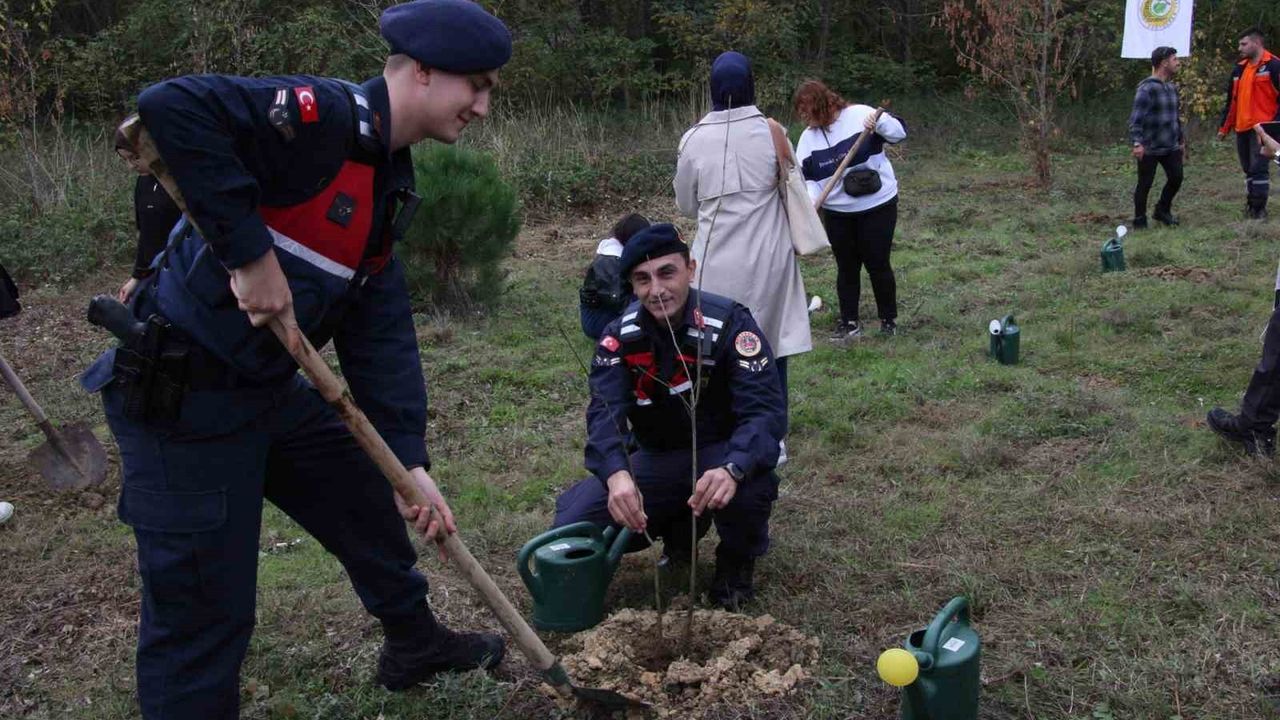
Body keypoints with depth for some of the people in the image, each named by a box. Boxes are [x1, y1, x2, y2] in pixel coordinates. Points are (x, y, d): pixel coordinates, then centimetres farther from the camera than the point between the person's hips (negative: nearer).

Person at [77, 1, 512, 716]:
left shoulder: (388, 182, 9)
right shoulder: (323, 115, -20)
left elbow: (381, 330, 7)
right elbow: (169, 108, -34)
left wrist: (409, 458, 1)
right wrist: (249, 251, -30)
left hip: (270, 389, 10)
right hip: (183, 397, -10)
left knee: (372, 501, 24)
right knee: (205, 613, 0)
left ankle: (415, 643, 49)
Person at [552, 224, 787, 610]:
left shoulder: (729, 323, -22)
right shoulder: (620, 336, -11)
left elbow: (765, 410, -30)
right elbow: (606, 411, -25)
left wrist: (732, 468, -52)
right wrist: (616, 473, -48)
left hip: (722, 451, -3)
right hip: (658, 457, 4)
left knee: (749, 482, -39)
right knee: (572, 524, -12)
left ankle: (737, 563, -2)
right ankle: (680, 529, 15)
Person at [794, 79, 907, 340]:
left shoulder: (859, 115, -11)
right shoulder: (808, 137, 2)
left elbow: (899, 132, -11)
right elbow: (808, 179, 2)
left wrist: (879, 123, -30)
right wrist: (809, 201, -16)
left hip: (877, 206, -4)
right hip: (836, 213, 4)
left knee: (877, 264, 3)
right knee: (846, 267, 10)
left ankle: (889, 319, 20)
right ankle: (849, 322, 20)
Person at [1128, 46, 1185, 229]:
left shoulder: (1172, 87, 12)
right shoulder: (1147, 88, -14)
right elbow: (1136, 118, -19)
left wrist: (1181, 138, 23)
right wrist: (1137, 143, -27)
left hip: (1171, 147, 7)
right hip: (1149, 149, -7)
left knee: (1176, 178, 6)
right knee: (1145, 184, 2)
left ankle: (1162, 211, 26)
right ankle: (1139, 220, 16)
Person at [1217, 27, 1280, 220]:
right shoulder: (1239, 69, 15)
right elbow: (1231, 100, 20)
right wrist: (1224, 127, 18)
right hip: (1242, 129, 7)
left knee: (1259, 168, -7)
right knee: (1248, 169, 13)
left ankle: (1259, 208, -1)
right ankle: (1251, 204, 21)